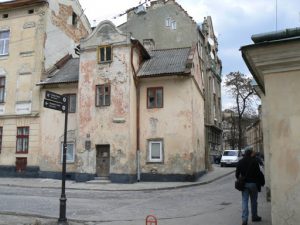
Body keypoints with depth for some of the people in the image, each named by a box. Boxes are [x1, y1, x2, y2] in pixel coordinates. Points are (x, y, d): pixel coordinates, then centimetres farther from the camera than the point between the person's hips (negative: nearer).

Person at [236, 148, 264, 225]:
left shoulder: (240, 162, 3)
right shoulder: (254, 161, -10)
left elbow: (237, 174, 5)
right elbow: (258, 173, -11)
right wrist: (260, 182, 2)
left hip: (244, 184, 3)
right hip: (253, 183, -2)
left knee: (244, 201, 2)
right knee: (254, 201, 14)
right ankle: (254, 216, 26)